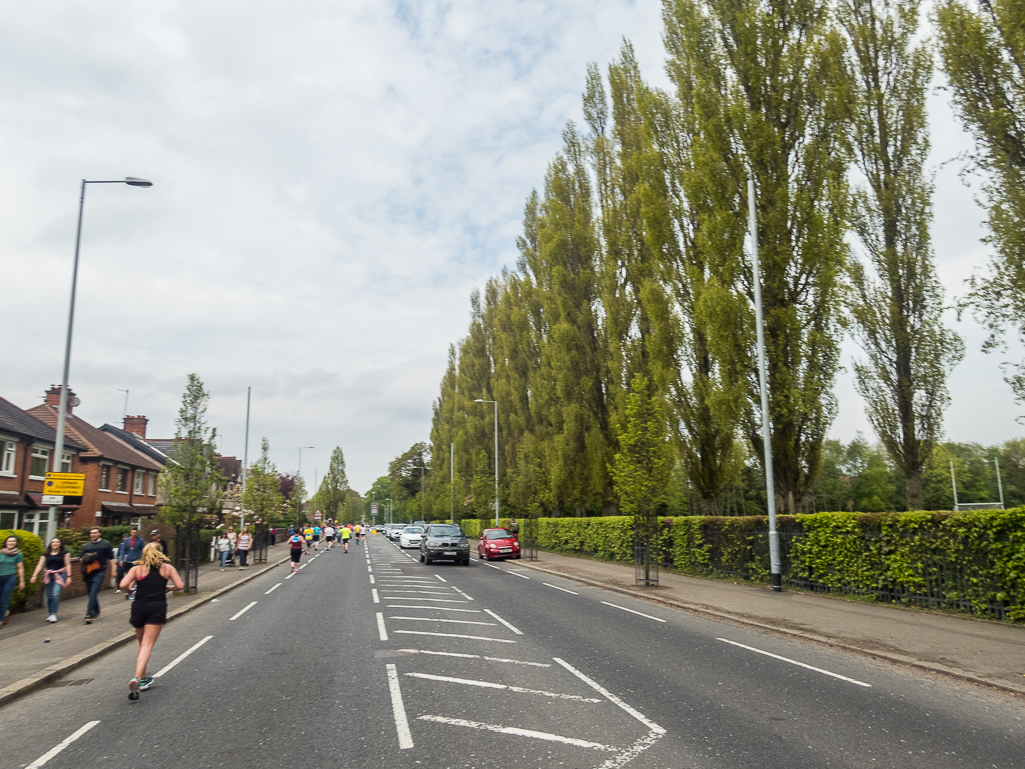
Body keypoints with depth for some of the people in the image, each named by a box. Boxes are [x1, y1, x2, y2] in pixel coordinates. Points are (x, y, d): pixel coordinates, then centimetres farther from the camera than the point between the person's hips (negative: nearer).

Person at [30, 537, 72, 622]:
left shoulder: (65, 553, 5)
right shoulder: (46, 554, 12)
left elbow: (67, 565, 3)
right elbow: (40, 565, 6)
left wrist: (69, 576, -3)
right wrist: (34, 576, -6)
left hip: (60, 575, -3)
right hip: (48, 576, 3)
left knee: (55, 594, -17)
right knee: (49, 596, 5)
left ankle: (53, 614, -14)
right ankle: (51, 614, 17)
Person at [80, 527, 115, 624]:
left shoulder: (105, 544, 4)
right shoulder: (86, 546, 14)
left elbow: (110, 559, 6)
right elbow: (81, 559, 17)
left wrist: (112, 571, 4)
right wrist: (83, 560, -8)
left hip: (99, 573, -4)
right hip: (88, 573, 4)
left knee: (93, 593, -14)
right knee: (92, 594, 12)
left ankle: (89, 615, -15)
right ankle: (96, 612, 30)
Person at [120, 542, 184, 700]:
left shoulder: (136, 569, 9)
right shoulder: (167, 568, 10)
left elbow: (123, 585, -6)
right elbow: (180, 586, 2)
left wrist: (130, 590, 15)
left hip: (139, 608, 2)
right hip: (157, 608, -2)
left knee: (142, 645, 20)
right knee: (147, 646, -5)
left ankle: (143, 679, 28)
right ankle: (137, 678, -24)